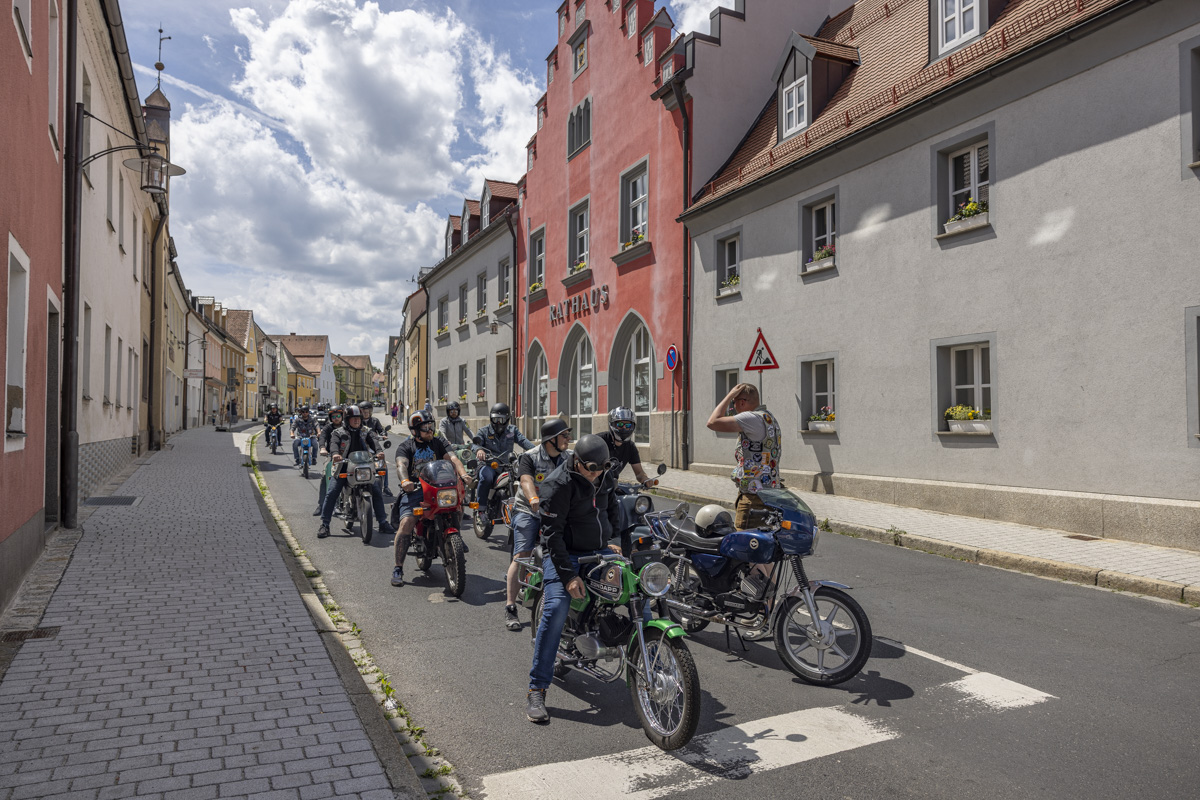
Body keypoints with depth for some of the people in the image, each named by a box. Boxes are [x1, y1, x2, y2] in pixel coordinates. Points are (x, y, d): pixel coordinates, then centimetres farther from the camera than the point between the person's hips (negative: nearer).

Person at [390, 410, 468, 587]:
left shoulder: (437, 443, 17)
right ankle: (398, 568, -11)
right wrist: (405, 481, -34)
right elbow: (401, 465, -11)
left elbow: (451, 458, 2)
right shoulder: (405, 446, 8)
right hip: (414, 490, -3)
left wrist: (463, 474, -19)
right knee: (406, 522, -22)